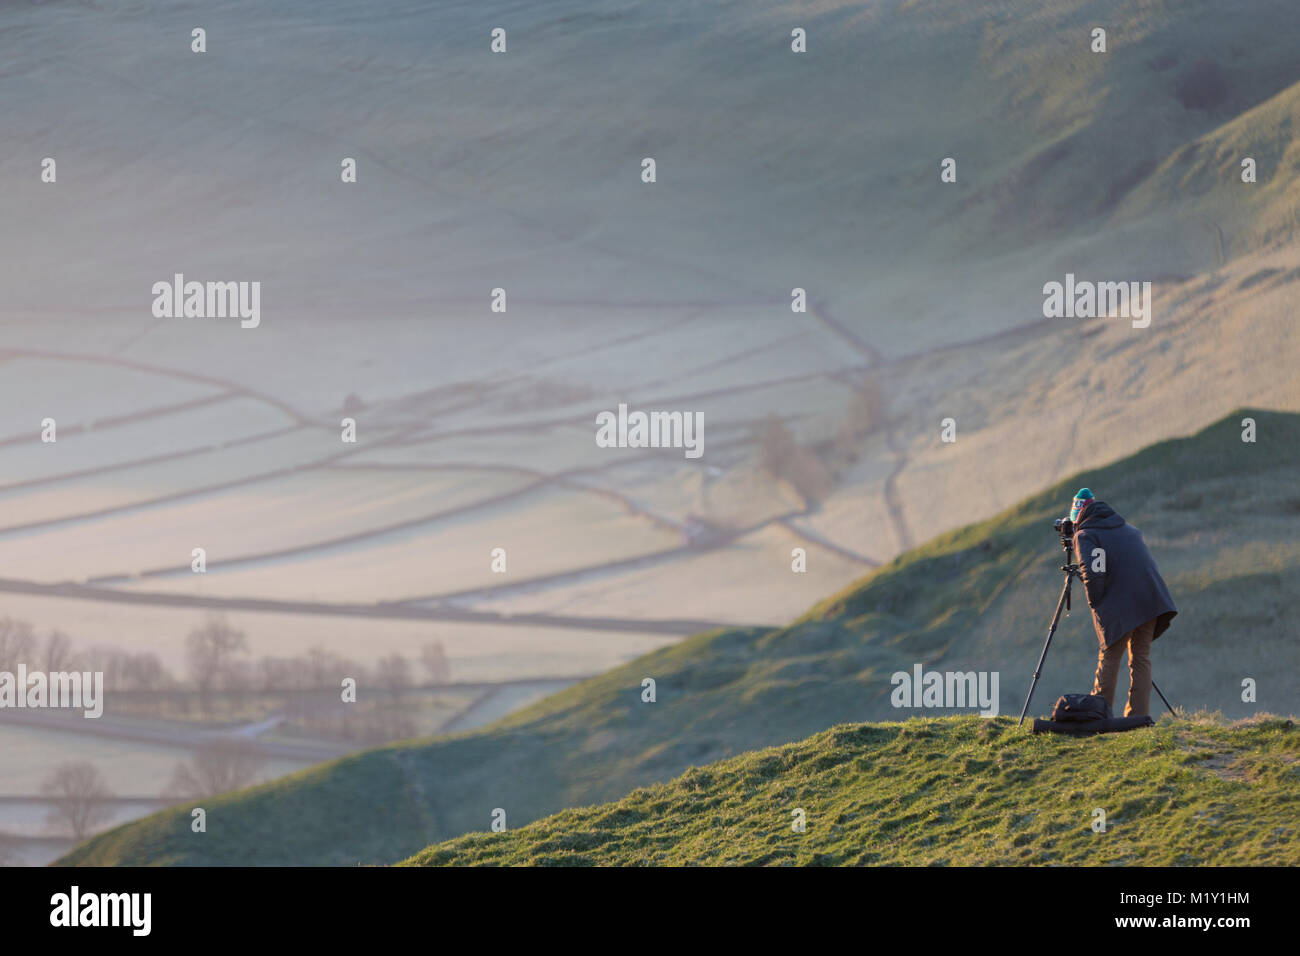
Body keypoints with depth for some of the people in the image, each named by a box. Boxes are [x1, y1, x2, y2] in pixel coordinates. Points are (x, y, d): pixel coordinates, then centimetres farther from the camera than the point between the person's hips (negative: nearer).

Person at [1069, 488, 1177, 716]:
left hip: (1119, 605, -5)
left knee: (1109, 658, 3)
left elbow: (1092, 572, -15)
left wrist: (1096, 604, -4)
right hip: (1150, 601, 6)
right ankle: (1139, 715, 6)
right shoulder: (1128, 529, 23)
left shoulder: (1085, 536, 1)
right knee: (1141, 658, 9)